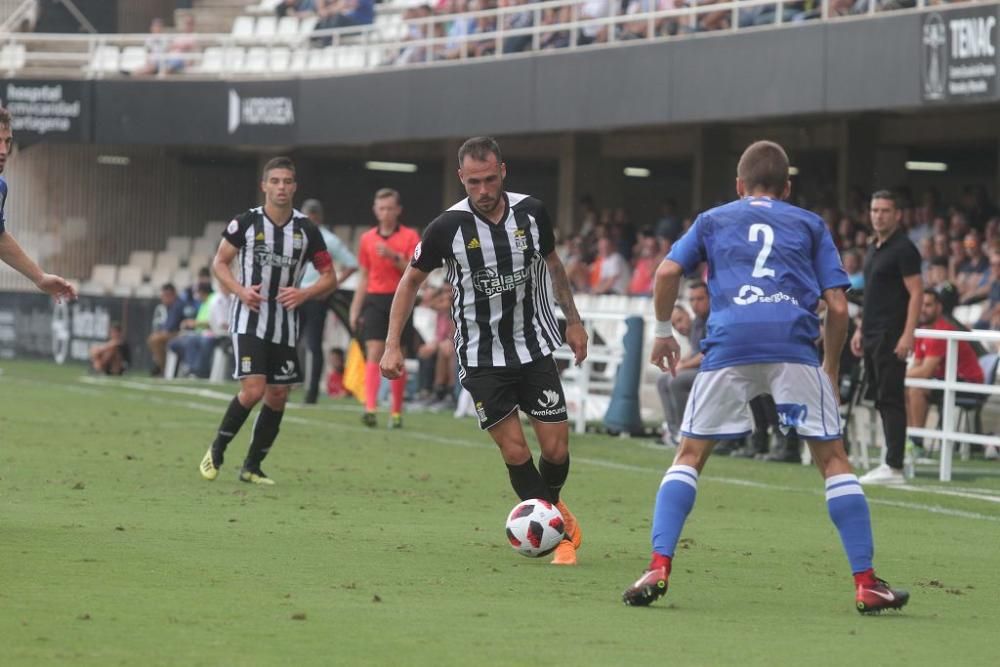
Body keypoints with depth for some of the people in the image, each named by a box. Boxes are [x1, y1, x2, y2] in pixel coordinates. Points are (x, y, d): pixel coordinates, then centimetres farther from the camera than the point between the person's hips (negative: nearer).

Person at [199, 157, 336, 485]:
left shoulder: (306, 229, 0)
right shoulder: (246, 222, -5)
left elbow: (329, 277, 7)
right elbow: (219, 263, 5)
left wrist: (304, 294, -13)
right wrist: (240, 290, -13)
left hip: (286, 325, 3)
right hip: (249, 319, -3)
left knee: (277, 397, 4)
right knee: (253, 390, -16)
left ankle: (252, 467, 18)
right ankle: (216, 451, 4)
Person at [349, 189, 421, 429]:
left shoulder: (410, 237, 2)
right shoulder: (367, 239, 11)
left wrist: (394, 257, -21)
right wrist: (355, 309, 11)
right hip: (374, 300, 2)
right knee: (373, 354, -12)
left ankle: (396, 412, 11)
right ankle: (370, 408, -22)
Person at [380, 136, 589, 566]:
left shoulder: (531, 213, -6)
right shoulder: (449, 227, -14)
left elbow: (552, 264, 14)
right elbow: (411, 280, -1)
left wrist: (573, 320, 16)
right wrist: (393, 347, -6)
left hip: (534, 349, 2)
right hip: (481, 357, -2)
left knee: (556, 449, -1)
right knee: (515, 452, -8)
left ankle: (551, 507, 30)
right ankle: (560, 530, 8)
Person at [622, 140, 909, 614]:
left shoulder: (713, 220, 25)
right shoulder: (810, 225, 24)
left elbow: (668, 272, 11)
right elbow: (837, 305, 15)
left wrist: (663, 331, 25)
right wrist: (832, 368, 26)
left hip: (729, 343, 0)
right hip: (794, 344, 0)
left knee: (690, 455, 12)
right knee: (832, 457, 9)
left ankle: (659, 567, -4)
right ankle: (866, 583, 4)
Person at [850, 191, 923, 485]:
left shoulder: (904, 249, -10)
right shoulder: (873, 250, 17)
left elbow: (916, 293, -15)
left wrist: (908, 335, -21)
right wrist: (860, 330, 19)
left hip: (891, 337, -9)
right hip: (872, 337, 9)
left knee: (891, 399, -10)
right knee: (880, 398, 9)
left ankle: (894, 466, -10)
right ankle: (891, 462, 12)